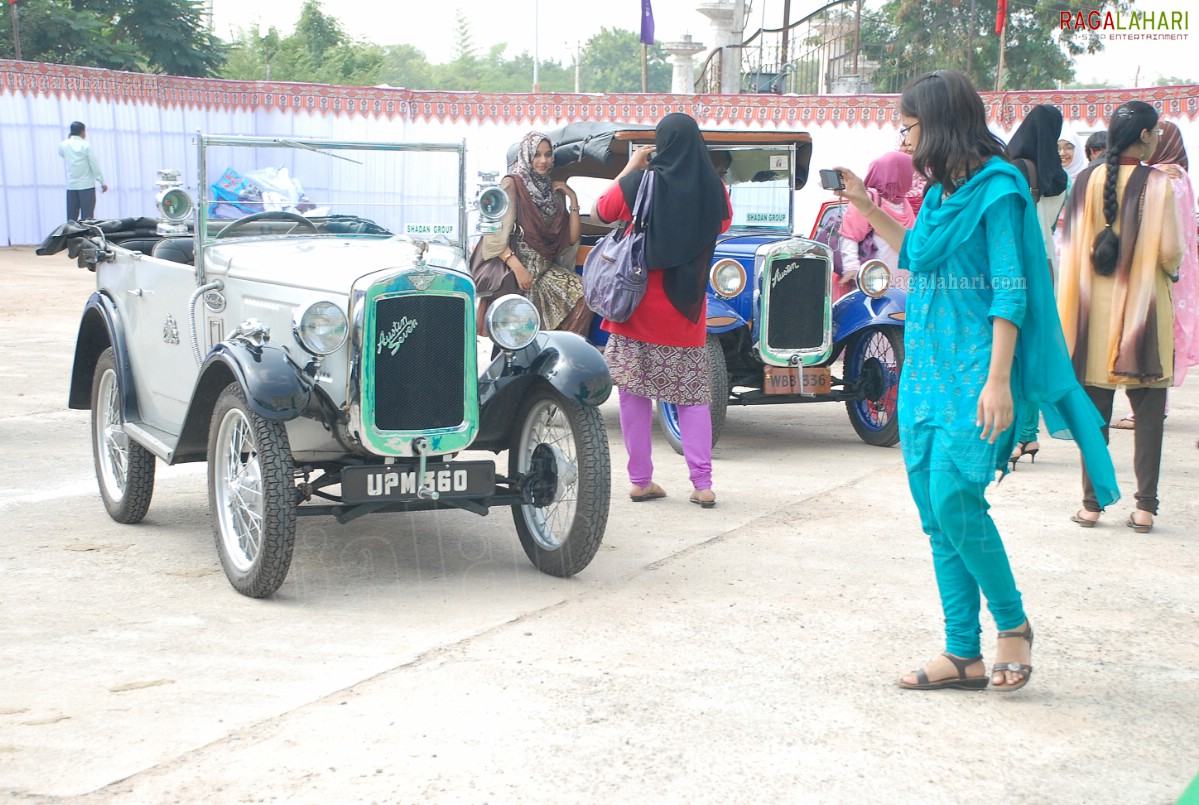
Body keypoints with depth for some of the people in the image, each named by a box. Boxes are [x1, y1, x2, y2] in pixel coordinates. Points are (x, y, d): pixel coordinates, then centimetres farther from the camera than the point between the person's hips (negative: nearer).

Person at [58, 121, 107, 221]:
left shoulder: (64, 145, 3)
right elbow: (95, 165, -8)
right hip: (87, 185, -4)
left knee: (71, 219, 4)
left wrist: (69, 139, 23)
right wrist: (102, 182, -3)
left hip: (71, 186, 4)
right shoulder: (86, 145, -7)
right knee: (87, 219, -3)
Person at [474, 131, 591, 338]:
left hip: (546, 268, 6)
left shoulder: (554, 192, 16)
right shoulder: (512, 185, -2)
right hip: (512, 269, -6)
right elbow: (494, 232, -10)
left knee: (583, 294, -18)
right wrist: (517, 267, -20)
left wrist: (573, 200, 5)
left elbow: (571, 238, 12)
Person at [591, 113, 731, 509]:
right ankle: (702, 483, 0)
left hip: (638, 308, -2)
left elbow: (601, 211, 6)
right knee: (693, 396, 9)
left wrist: (630, 167, 11)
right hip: (686, 311, 2)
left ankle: (641, 480, 7)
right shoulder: (714, 189, -4)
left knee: (634, 394, 6)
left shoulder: (640, 183, -9)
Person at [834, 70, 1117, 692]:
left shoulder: (996, 187, -10)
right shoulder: (942, 189, 15)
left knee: (954, 500, -16)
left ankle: (1013, 624, 5)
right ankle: (963, 655, 11)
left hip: (972, 370, -9)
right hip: (926, 366, 9)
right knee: (935, 514, 5)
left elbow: (1011, 290, -15)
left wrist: (998, 381, -22)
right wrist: (865, 205, 27)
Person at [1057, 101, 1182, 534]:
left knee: (1095, 407, 9)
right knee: (1148, 409, 5)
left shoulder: (1087, 181, 1)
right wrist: (1170, 270, 8)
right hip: (1143, 304, -3)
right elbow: (1170, 252, -13)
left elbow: (1070, 245, 2)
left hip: (1095, 306, 3)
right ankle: (1145, 506, 4)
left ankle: (1092, 503, 11)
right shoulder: (1158, 184, -10)